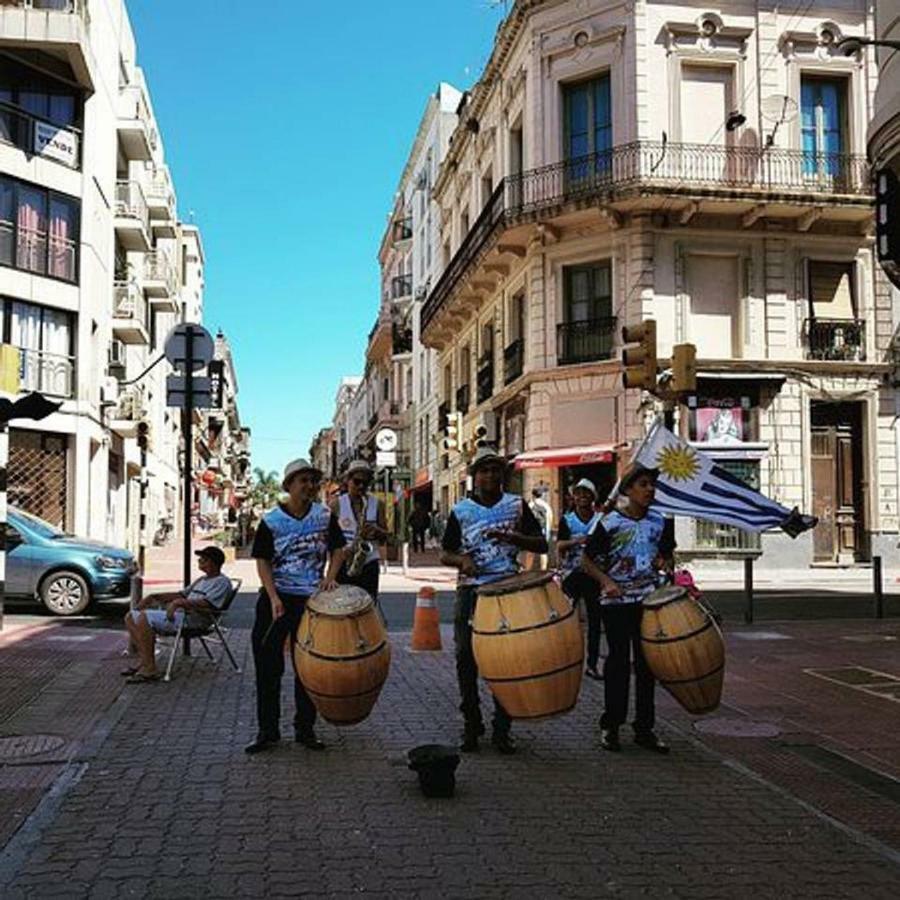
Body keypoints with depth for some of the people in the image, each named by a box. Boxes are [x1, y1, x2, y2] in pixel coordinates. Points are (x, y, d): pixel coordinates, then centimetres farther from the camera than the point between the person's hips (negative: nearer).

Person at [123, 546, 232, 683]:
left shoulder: (222, 582, -3)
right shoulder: (202, 580, 28)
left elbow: (207, 604, -18)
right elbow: (182, 594, 29)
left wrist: (179, 602, -27)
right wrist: (155, 596, 15)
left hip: (194, 620, -10)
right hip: (180, 613, 10)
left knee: (143, 618, -27)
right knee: (131, 616, 1)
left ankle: (150, 670, -24)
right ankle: (144, 662, -1)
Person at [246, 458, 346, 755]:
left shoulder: (325, 515, 2)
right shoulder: (272, 520, -5)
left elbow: (337, 548, 11)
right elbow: (262, 561, -5)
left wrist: (330, 577, -6)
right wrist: (274, 598, -15)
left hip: (311, 599, 2)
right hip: (276, 598, -2)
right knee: (267, 666, 2)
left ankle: (305, 729, 21)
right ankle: (267, 731, 13)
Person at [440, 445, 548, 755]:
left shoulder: (517, 506, 7)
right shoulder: (461, 511, 6)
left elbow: (542, 545, 4)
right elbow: (445, 554, 9)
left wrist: (511, 537, -13)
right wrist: (461, 560, -14)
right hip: (471, 591, 0)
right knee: (466, 658, 1)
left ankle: (502, 729, 11)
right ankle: (471, 725, 16)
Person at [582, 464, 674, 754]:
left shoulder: (659, 522, 5)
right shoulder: (610, 523, -8)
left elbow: (668, 555, 18)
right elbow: (587, 560, -3)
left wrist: (666, 563, -5)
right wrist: (606, 581, -18)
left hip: (649, 600, 4)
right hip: (616, 601, -4)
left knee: (646, 664, 8)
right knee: (618, 662, 1)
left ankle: (644, 729, 16)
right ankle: (610, 727, 12)